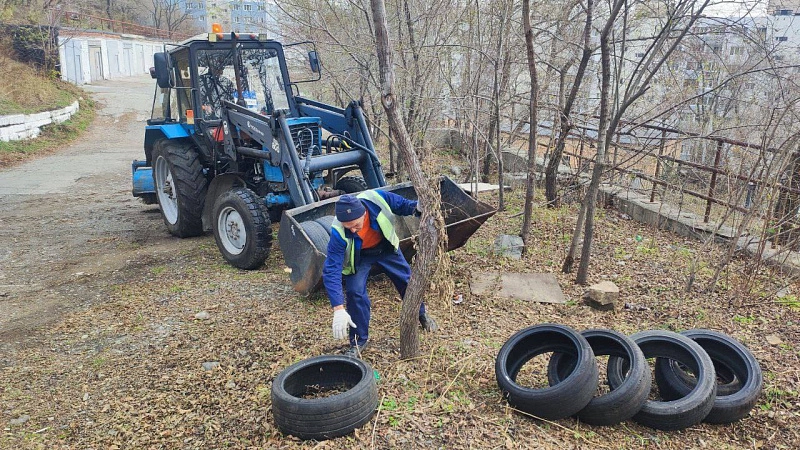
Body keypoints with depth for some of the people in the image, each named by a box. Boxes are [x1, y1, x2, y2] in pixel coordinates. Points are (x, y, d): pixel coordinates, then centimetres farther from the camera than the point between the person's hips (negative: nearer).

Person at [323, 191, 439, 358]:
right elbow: (331, 271, -38)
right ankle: (359, 340, 6)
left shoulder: (377, 198, -38)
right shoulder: (338, 233, -40)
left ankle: (421, 314, 43)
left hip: (386, 247, 3)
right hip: (358, 256, -2)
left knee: (407, 279, 11)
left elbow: (402, 205, -14)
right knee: (355, 291, -17)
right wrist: (338, 310, -45)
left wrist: (417, 207, -36)